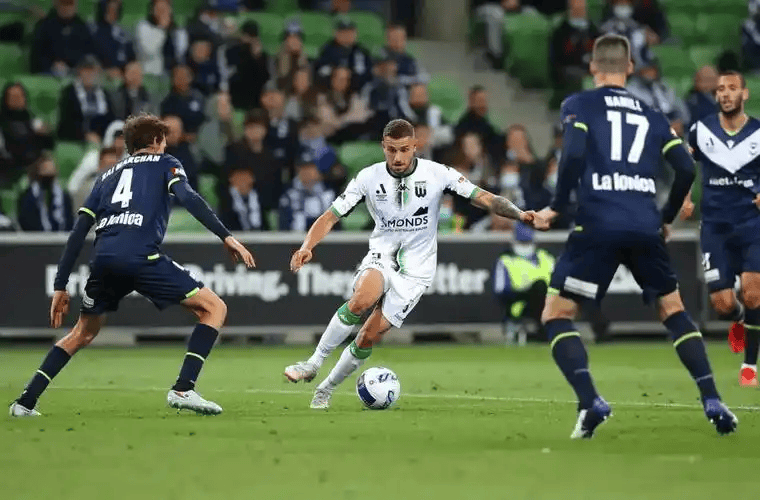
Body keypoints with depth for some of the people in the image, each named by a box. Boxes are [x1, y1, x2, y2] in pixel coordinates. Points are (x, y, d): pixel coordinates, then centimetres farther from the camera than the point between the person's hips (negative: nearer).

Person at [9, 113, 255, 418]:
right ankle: (183, 390, -9)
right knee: (214, 308, 5)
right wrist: (225, 236, -8)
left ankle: (26, 401, 19)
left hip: (103, 258, 5)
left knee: (84, 332, 27)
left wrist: (60, 286, 24)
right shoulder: (164, 163, 20)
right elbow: (188, 198, -2)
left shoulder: (108, 176, 31)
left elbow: (79, 232, 24)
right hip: (141, 256, -5)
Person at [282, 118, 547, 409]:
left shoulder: (436, 174, -11)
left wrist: (521, 215, -26)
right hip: (382, 257, 1)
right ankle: (314, 363, -19)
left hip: (415, 270, -1)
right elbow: (330, 217, -6)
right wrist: (307, 247, -24)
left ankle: (327, 389, 13)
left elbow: (484, 198, -11)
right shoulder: (369, 178, -7)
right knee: (361, 300, -33)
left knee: (369, 337, -10)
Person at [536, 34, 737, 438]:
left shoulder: (578, 105, 7)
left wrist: (556, 206, 1)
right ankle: (712, 401, 6)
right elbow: (686, 168, 10)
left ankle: (590, 402, -15)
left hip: (597, 226, -4)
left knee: (555, 315, 6)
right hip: (645, 227, 4)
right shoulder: (651, 116, 18)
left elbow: (574, 154, -11)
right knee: (673, 311, 20)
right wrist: (667, 218, 25)